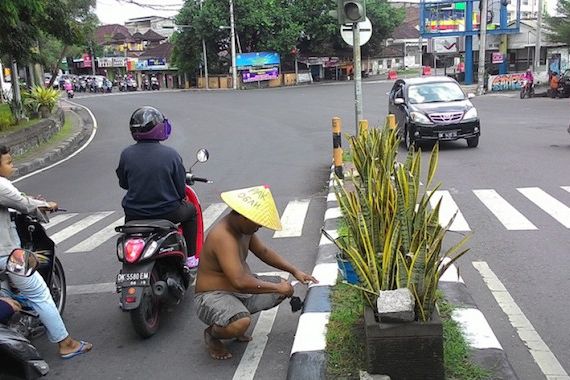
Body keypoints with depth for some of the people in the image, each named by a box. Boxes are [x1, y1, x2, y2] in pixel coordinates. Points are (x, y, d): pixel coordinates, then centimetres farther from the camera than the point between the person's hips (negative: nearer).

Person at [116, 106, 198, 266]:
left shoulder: (126, 154, -8)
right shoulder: (171, 154, -13)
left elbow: (123, 184, 6)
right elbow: (181, 190, -8)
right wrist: (180, 198, 16)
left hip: (134, 215, 3)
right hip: (167, 213, -3)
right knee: (190, 210, 28)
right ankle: (190, 257, 28)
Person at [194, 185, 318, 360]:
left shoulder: (244, 227, 0)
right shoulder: (223, 237, -30)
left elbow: (263, 251, 16)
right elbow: (240, 282, -38)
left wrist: (294, 271, 8)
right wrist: (277, 287, -26)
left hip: (240, 291, 10)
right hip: (213, 296, -10)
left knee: (283, 288, 8)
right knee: (241, 324, -38)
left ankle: (235, 317, 13)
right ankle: (212, 334, -2)